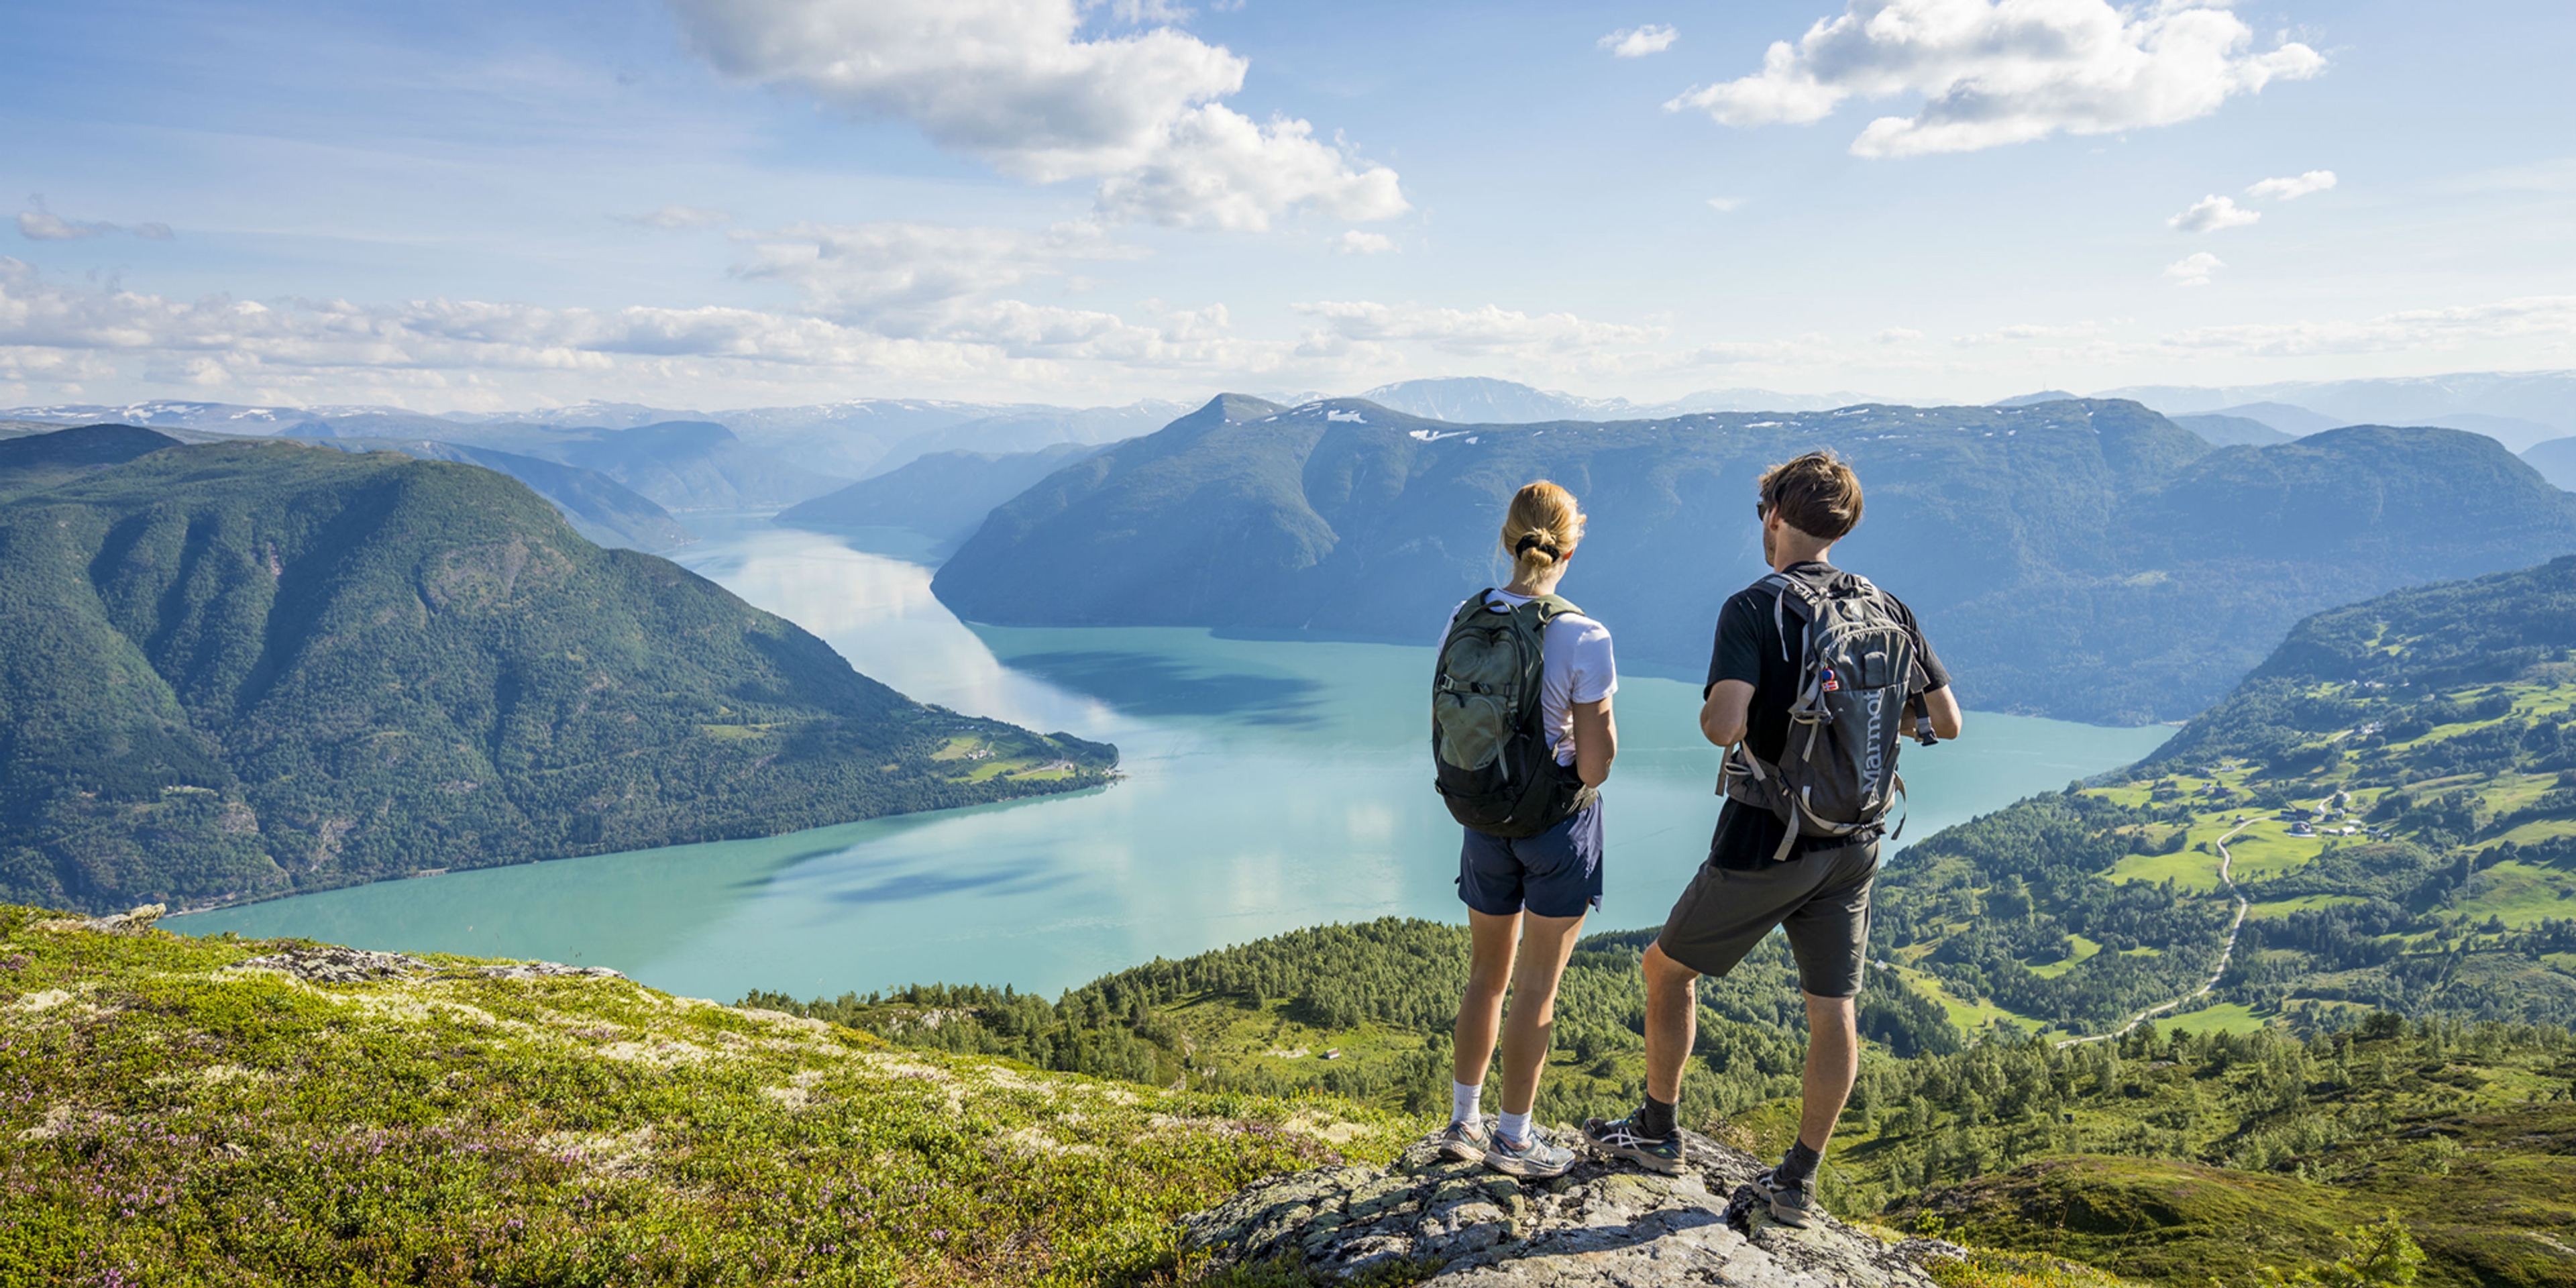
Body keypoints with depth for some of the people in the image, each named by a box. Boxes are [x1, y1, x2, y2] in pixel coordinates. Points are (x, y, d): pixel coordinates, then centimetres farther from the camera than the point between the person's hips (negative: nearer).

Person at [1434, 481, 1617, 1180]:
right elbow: (1596, 760, -19)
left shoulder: (1464, 621, -5)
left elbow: (1441, 723, 5)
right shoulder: (1582, 637, -20)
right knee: (1536, 988, 8)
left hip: (1484, 822, 5)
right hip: (1560, 821, -5)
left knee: (1487, 975, 19)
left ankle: (1463, 1122, 29)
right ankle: (1512, 1139, 19)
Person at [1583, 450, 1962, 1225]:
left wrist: (1711, 709, -5)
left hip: (1766, 842, -5)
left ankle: (1658, 1131, 26)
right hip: (1854, 845, 5)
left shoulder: (1755, 609, -14)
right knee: (1834, 1010, 11)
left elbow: (1723, 725, -27)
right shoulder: (1888, 611, 3)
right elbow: (1947, 723, 7)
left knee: (1669, 967, 15)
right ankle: (1797, 1181, 18)